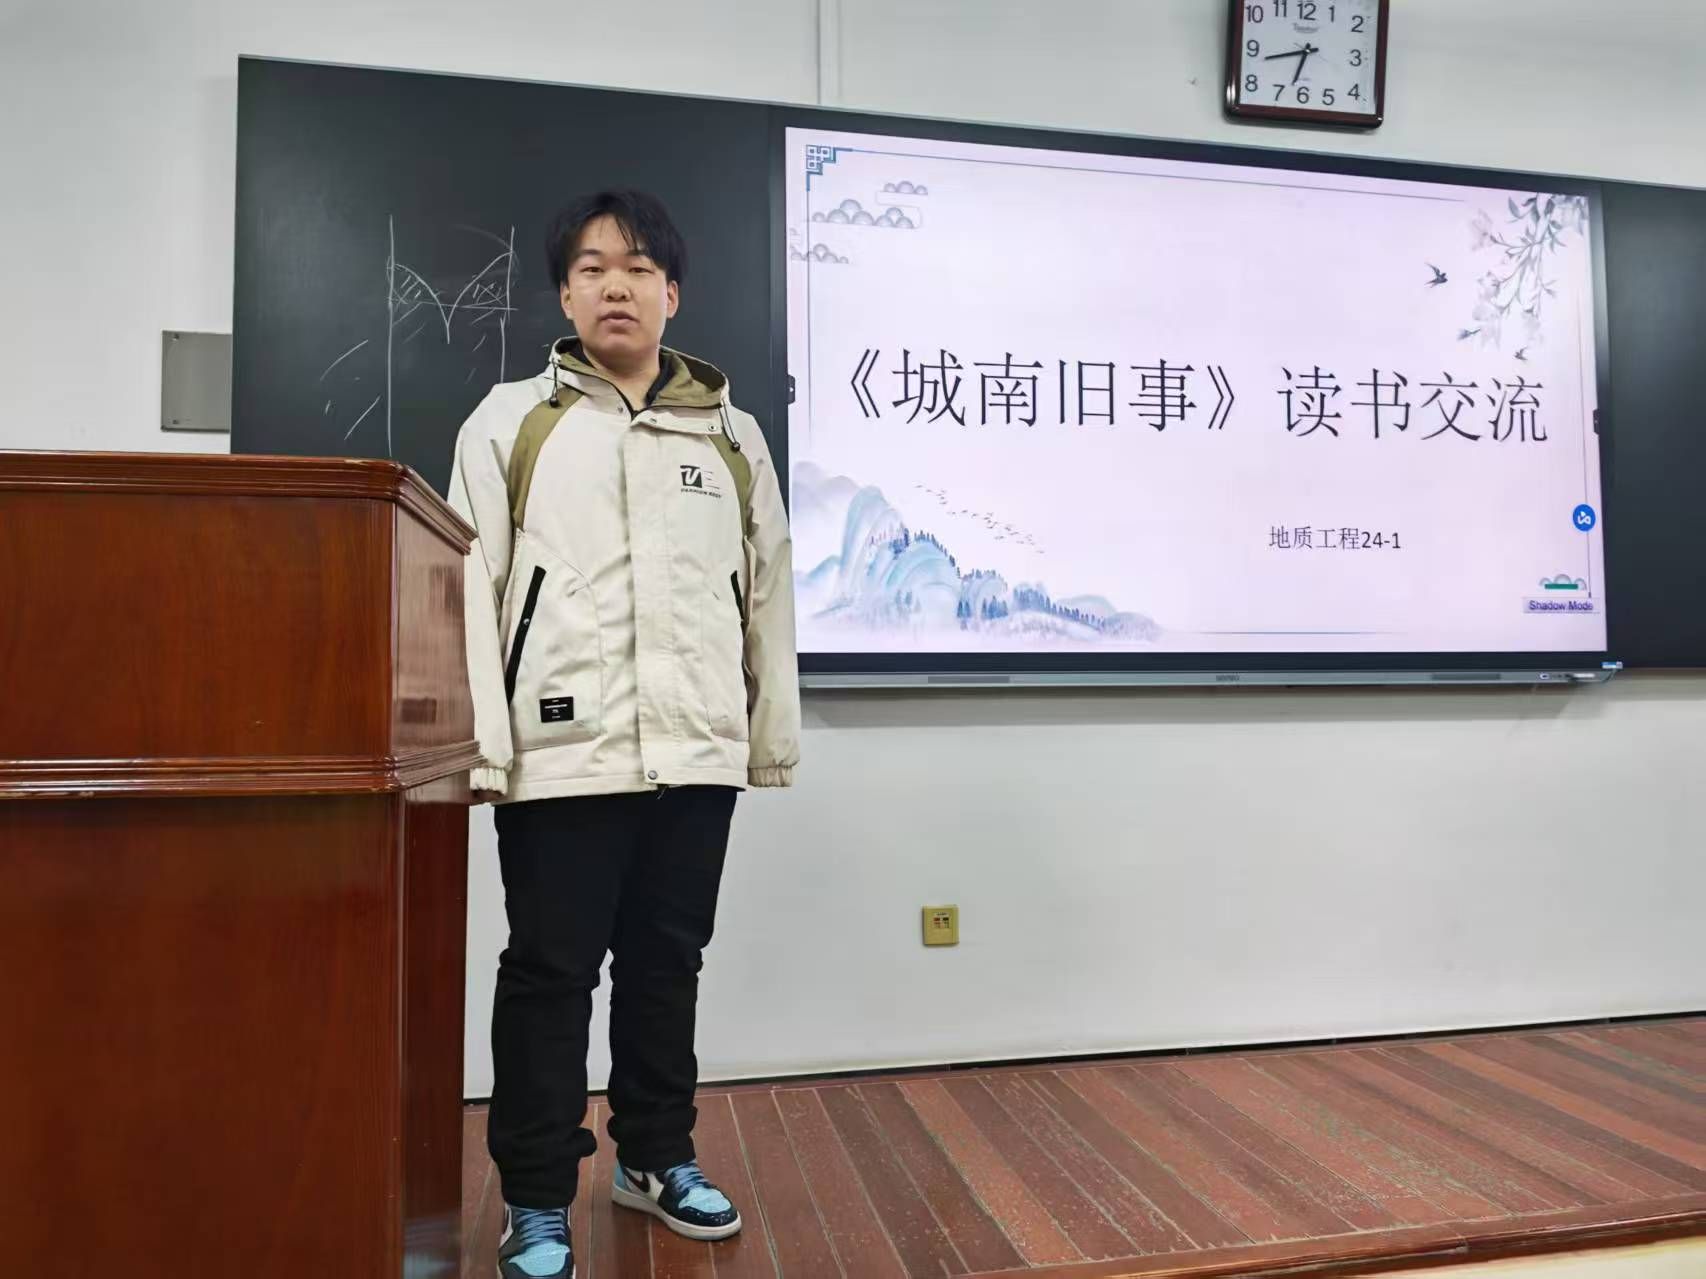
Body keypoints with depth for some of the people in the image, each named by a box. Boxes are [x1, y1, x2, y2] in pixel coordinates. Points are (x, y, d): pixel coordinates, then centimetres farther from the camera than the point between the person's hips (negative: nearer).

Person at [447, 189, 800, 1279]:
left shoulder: (733, 434, 12)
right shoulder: (513, 422, 5)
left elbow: (768, 595, 12)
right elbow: (470, 583, -1)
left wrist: (775, 738, 9)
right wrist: (482, 744, -9)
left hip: (697, 751, 3)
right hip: (562, 752, -2)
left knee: (668, 964, 15)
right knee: (550, 975, 6)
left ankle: (658, 1158, 34)